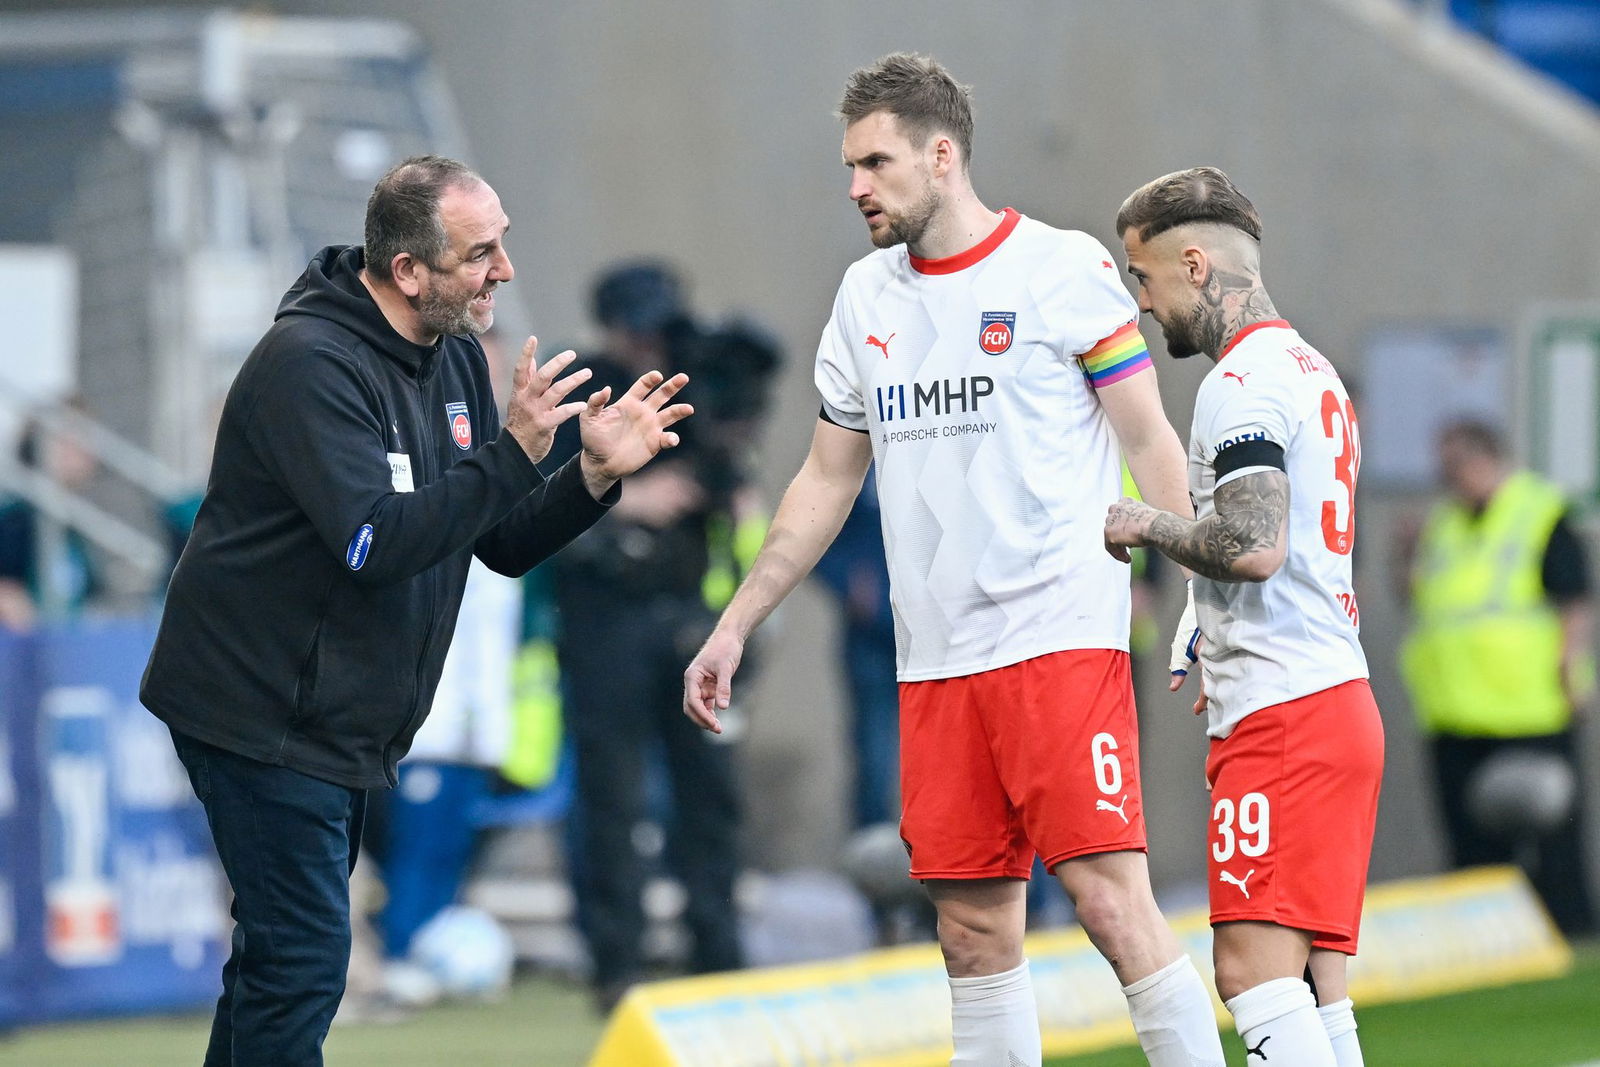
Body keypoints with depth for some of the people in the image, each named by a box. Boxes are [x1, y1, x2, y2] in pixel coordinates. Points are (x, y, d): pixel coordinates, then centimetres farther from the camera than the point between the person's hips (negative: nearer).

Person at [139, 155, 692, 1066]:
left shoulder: (455, 358, 8)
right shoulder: (311, 362, -21)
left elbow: (503, 544, 9)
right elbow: (378, 544, -31)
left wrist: (594, 477, -8)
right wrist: (513, 450, -31)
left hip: (345, 718, 9)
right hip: (263, 712, -9)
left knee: (285, 950, 16)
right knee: (303, 958, -12)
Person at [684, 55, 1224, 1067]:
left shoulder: (1063, 269, -3)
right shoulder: (866, 296, 15)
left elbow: (1151, 443, -3)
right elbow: (828, 478, 22)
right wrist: (734, 628, 20)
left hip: (1062, 635, -6)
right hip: (934, 664, 6)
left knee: (1113, 901, -14)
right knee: (975, 936, 5)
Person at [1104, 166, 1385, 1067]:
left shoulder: (1245, 382, -11)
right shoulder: (1316, 373, 21)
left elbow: (1253, 547, -22)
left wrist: (1143, 523, -7)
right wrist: (1230, 668, 26)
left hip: (1282, 719, -10)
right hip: (1340, 697, 10)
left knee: (1253, 967, -15)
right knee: (1316, 987, 7)